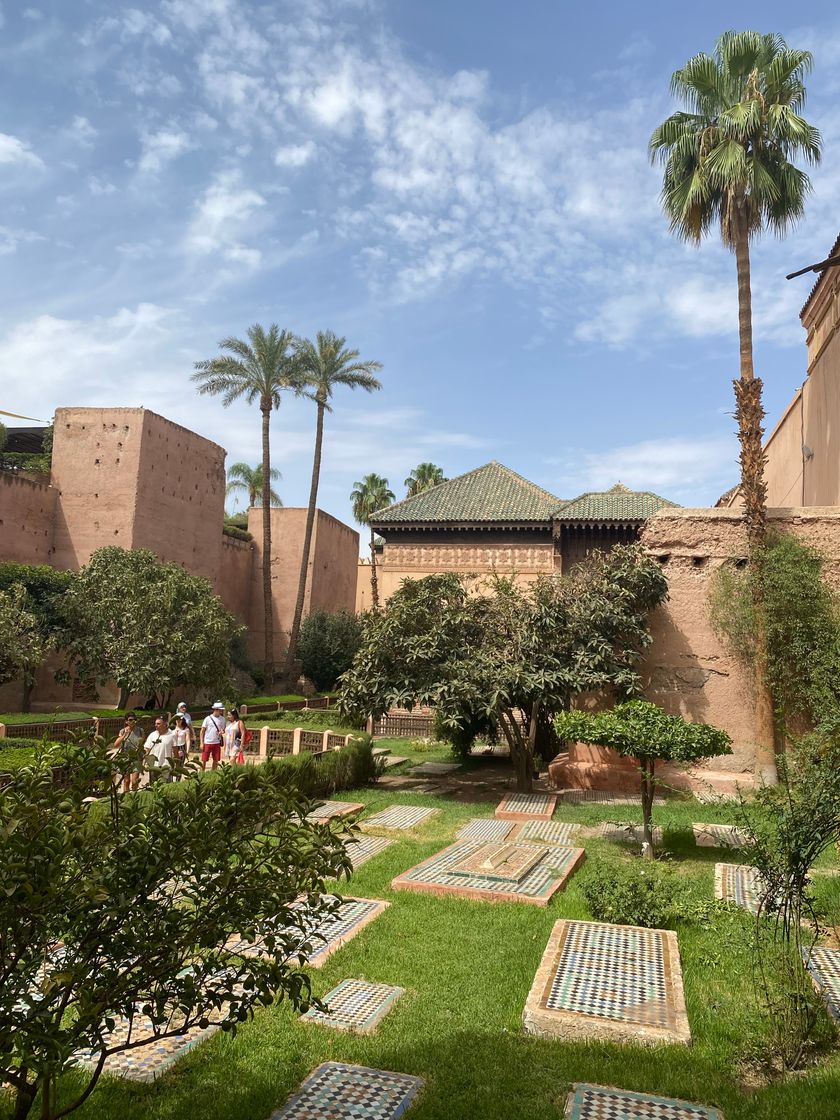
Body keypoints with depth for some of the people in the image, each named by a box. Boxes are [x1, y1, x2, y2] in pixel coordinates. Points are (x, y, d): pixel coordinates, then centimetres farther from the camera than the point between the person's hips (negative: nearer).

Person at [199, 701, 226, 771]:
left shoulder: (222, 719, 6)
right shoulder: (208, 718, -5)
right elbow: (202, 731, -1)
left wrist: (222, 732, -12)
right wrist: (201, 743, -7)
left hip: (217, 743, 3)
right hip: (207, 742, -3)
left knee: (216, 760, 6)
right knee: (204, 760, 0)